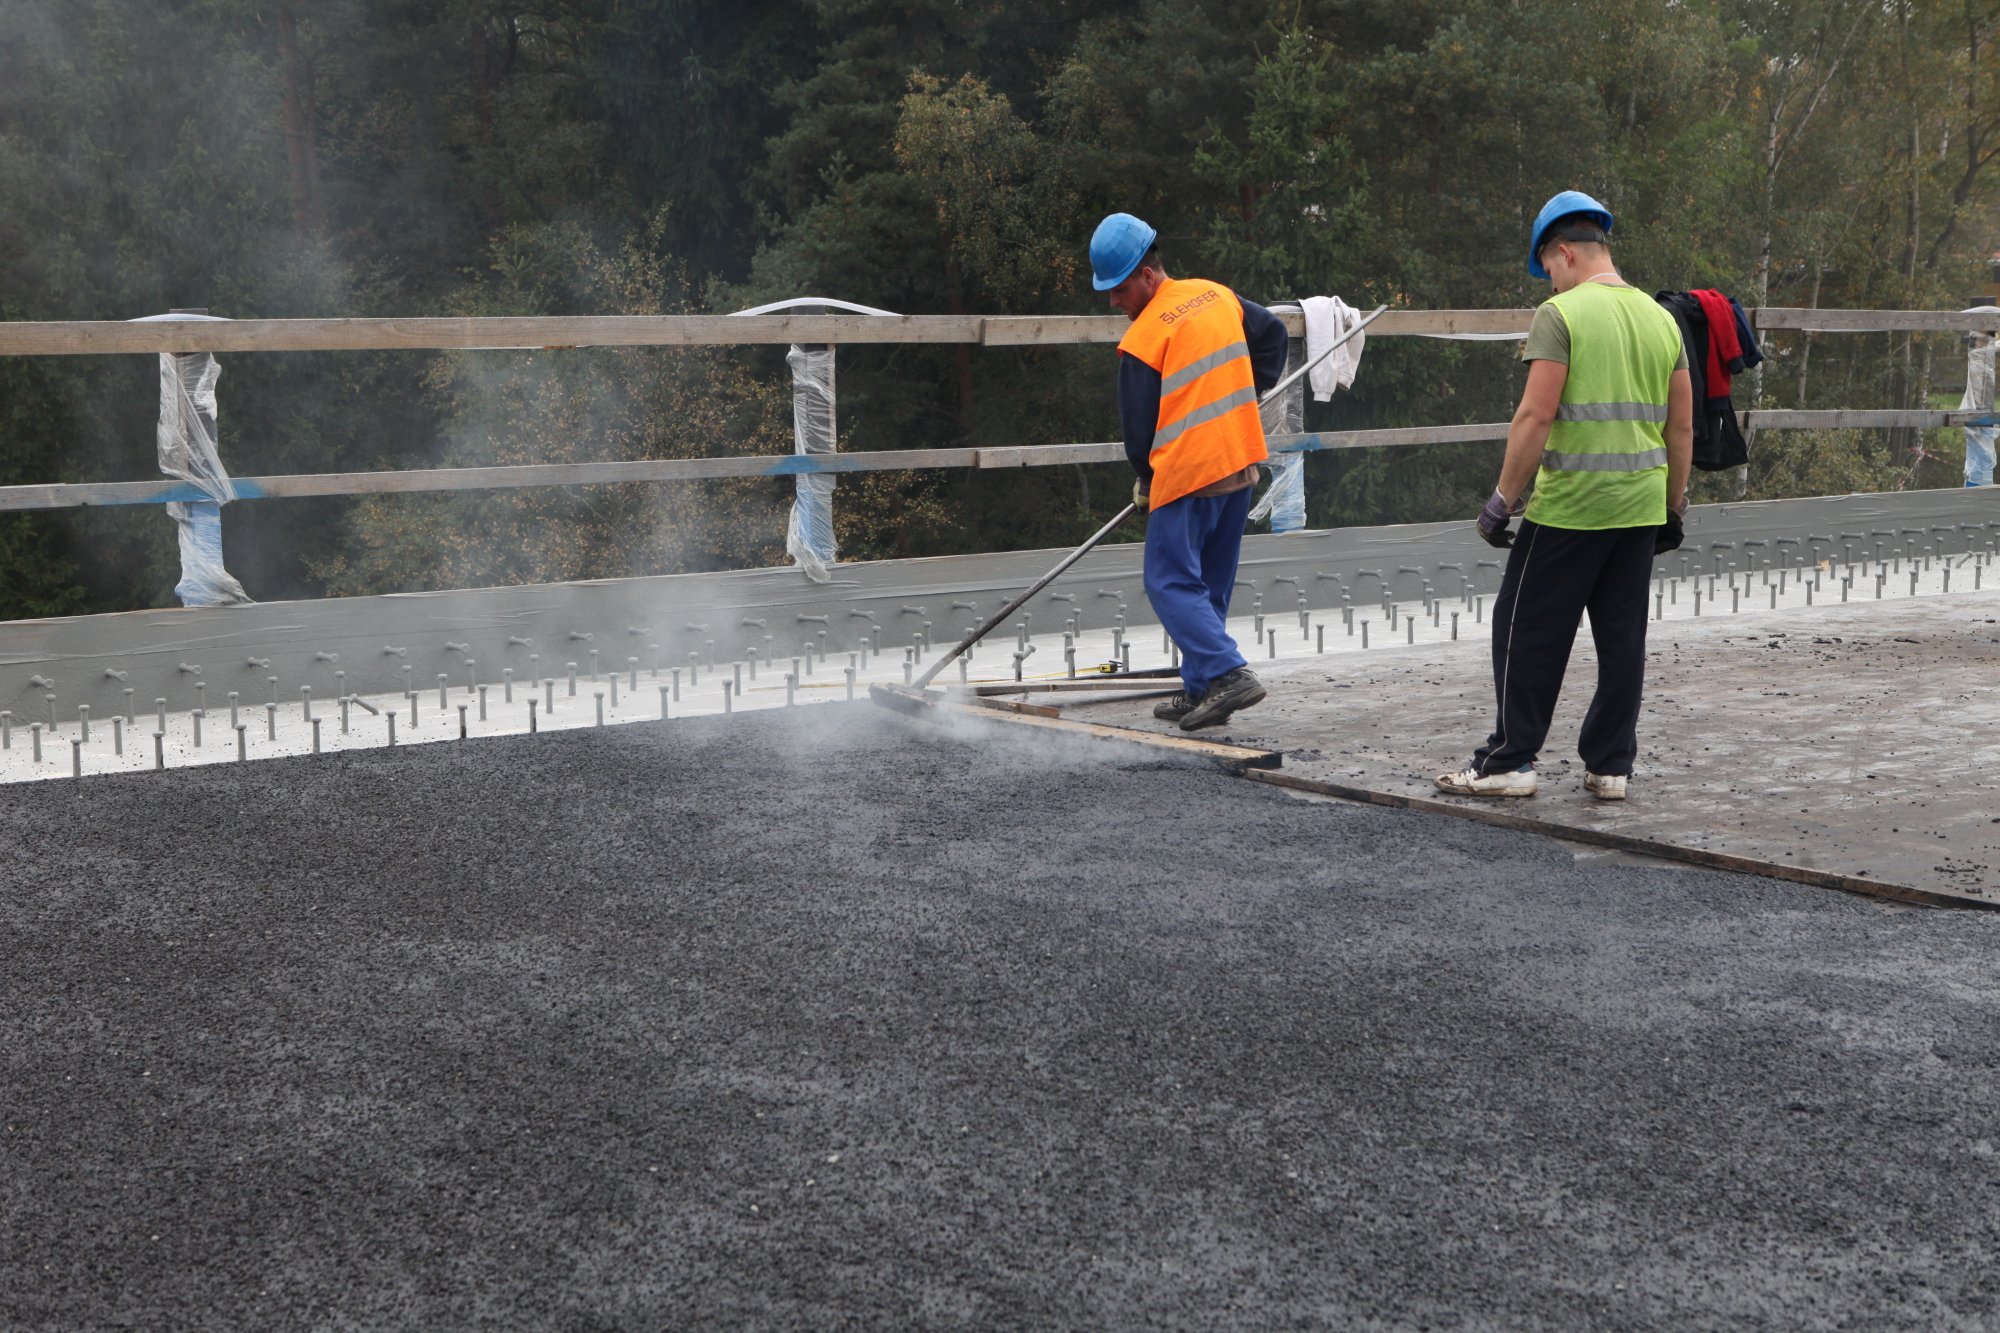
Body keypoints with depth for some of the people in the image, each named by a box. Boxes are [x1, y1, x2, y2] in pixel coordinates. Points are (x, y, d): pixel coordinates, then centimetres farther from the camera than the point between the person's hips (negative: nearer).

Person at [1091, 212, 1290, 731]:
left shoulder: (1143, 338, -14)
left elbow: (1139, 423, -7)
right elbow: (1273, 333, 22)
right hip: (1241, 462, 8)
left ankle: (1228, 674, -16)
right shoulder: (1217, 296, 7)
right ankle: (1201, 689, 18)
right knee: (1211, 585, 14)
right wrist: (1249, 392, 25)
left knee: (1170, 583, -2)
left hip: (1187, 473, -8)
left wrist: (1145, 481, 9)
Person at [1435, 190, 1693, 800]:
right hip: (1640, 511, 6)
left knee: (1530, 634, 3)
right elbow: (1681, 427, 13)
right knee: (1623, 637, 11)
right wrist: (1674, 508, 21)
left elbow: (1537, 414, -16)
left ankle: (1509, 761, 7)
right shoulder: (1660, 318, 11)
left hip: (1569, 508, -6)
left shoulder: (1562, 313, -9)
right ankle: (1610, 767, 15)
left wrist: (1503, 497, -11)